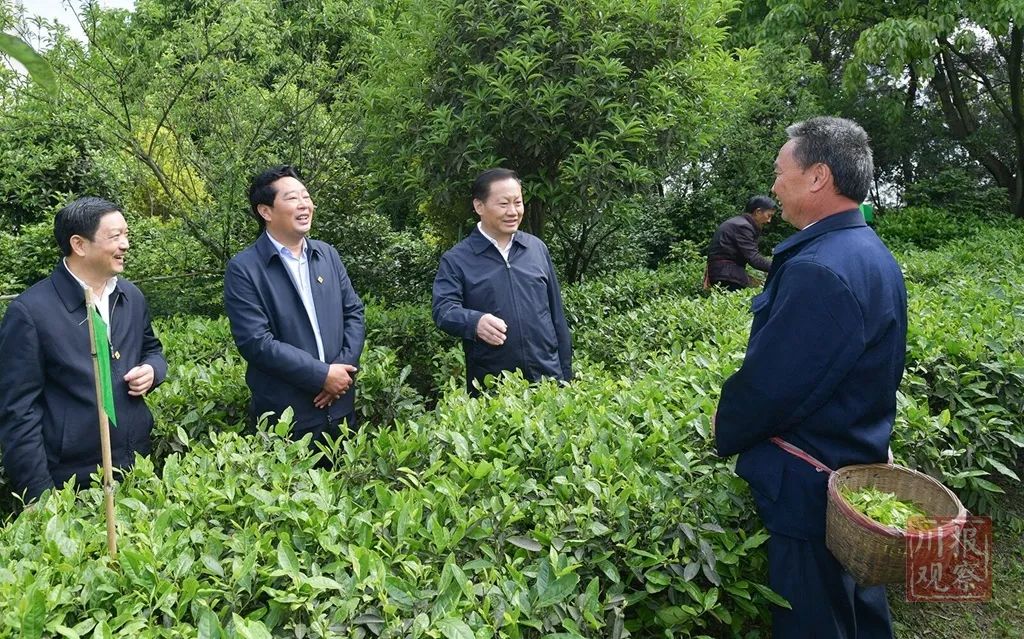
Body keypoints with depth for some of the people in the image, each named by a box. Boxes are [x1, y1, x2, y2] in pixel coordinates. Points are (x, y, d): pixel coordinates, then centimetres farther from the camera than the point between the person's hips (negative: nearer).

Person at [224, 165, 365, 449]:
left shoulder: (327, 254, 6)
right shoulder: (243, 268, -9)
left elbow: (354, 312, 8)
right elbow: (256, 341, -16)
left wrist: (344, 368, -7)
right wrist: (322, 375, -17)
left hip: (340, 407, 5)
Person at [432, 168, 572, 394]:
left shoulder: (537, 248, 9)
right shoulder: (456, 260, -2)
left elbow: (556, 314, 12)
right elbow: (443, 309, -13)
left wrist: (565, 371, 11)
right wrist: (475, 322, -34)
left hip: (548, 378, 3)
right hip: (490, 386, -3)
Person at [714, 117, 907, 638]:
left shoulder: (818, 269, -27)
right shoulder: (875, 254, 6)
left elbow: (766, 384, -24)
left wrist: (724, 436, -5)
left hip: (808, 488, -10)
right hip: (863, 466, 10)